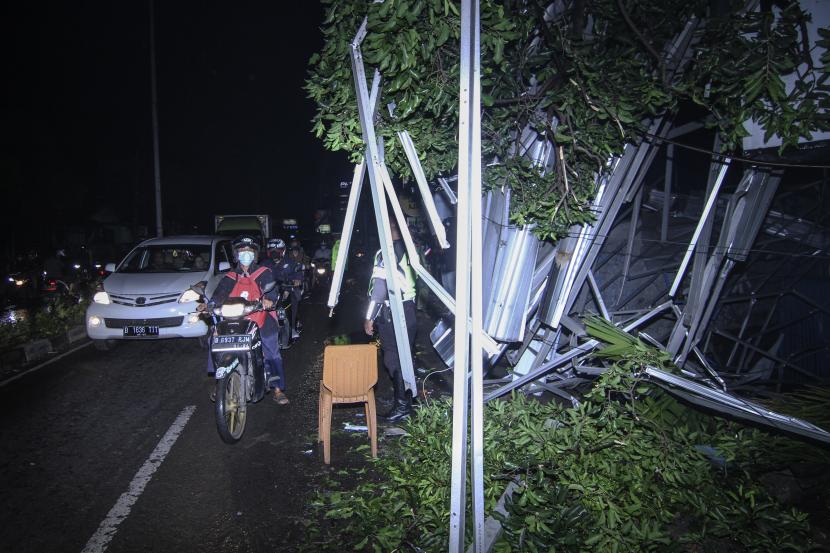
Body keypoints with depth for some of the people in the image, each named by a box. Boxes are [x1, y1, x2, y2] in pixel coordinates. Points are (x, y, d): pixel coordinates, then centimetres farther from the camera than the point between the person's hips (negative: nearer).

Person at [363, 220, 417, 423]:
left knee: (393, 358, 0)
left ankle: (402, 404, 6)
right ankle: (404, 395, 30)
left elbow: (379, 287, -18)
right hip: (409, 307, 8)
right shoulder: (407, 250, 5)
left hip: (391, 314, -8)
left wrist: (369, 318, -12)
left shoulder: (385, 254, -16)